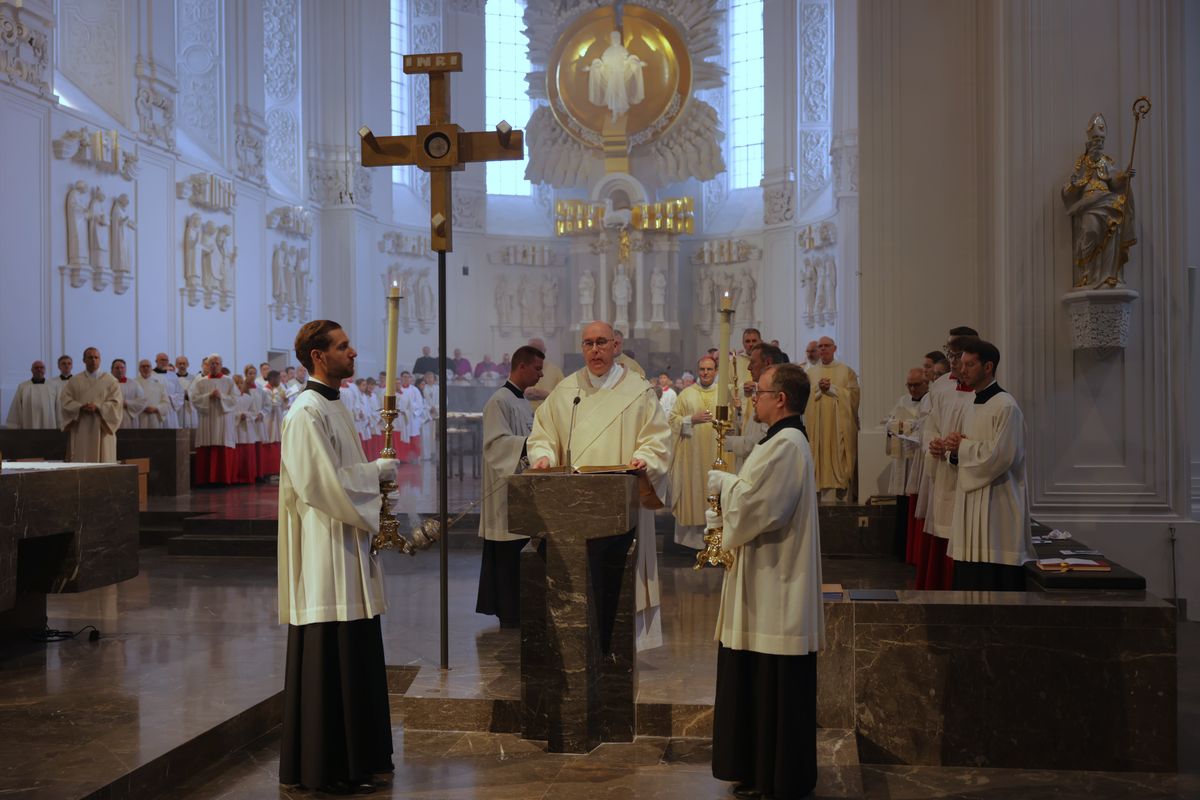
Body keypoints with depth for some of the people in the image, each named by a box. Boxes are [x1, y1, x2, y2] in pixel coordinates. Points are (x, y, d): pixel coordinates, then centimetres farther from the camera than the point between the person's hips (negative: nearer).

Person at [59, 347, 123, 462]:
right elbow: (65, 401, 2)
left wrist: (97, 408, -16)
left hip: (102, 430, -1)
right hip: (80, 430, 1)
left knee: (103, 461, -3)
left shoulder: (110, 381, 8)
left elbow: (116, 402, -2)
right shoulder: (74, 381, 11)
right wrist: (81, 407, -16)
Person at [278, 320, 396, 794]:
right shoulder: (307, 412, -15)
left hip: (348, 550, 10)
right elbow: (322, 484, -22)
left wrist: (377, 474, 6)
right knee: (330, 660, -2)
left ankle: (355, 757, 26)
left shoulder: (333, 408, 16)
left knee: (354, 658, 15)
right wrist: (378, 471, -11)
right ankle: (325, 768, 9)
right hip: (325, 554, -10)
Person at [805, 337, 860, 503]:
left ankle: (842, 499, 1)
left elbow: (853, 395, -3)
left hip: (840, 425, -1)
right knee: (823, 461, -2)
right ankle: (826, 499, 1)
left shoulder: (846, 371, 7)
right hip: (818, 425, 1)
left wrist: (831, 388, -10)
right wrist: (818, 388, -13)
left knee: (840, 462, -3)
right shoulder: (810, 373, 12)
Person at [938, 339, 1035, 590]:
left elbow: (999, 457, -21)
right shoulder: (972, 409, 15)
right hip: (971, 505, 9)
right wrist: (949, 453, 1)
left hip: (996, 508, -9)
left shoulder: (1006, 407, -13)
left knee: (995, 579, -5)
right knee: (970, 578, 12)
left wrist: (962, 446, -10)